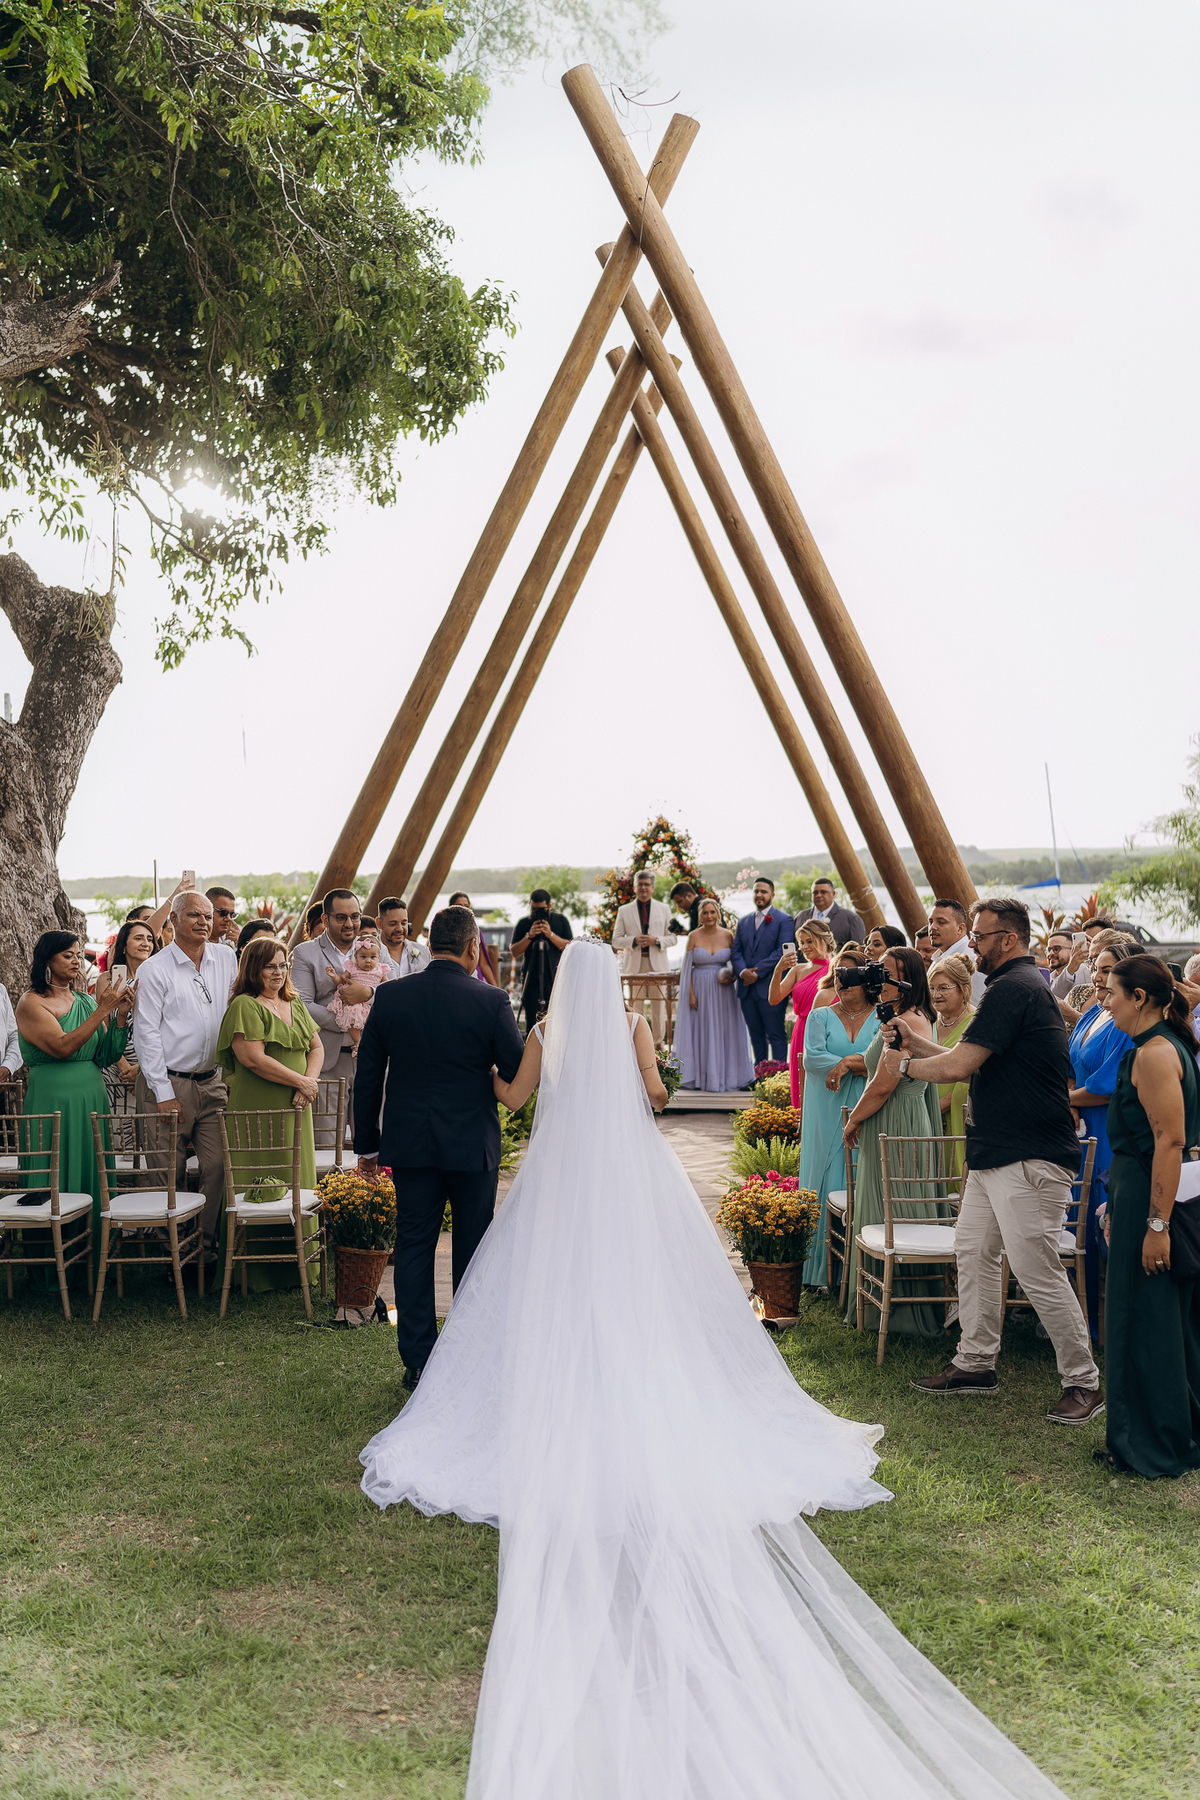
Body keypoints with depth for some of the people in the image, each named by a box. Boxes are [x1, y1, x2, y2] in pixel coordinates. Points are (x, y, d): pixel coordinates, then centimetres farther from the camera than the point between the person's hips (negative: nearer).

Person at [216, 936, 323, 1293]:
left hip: (295, 1110, 7)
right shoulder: (245, 1006, -7)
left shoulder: (295, 1004, 17)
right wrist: (300, 1081, -11)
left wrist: (309, 1082, -4)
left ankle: (295, 1267, 16)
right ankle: (258, 1274, 1)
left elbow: (316, 1047, 16)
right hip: (258, 1112, -7)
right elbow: (254, 1058, -16)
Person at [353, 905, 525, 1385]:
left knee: (413, 1249, 10)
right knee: (472, 1253, 11)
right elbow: (519, 1073, -7)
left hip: (409, 1144, 2)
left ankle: (418, 1359, 14)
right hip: (473, 1146, -2)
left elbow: (367, 1075, 2)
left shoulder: (389, 997, -3)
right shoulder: (491, 1002, -12)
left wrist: (367, 1142, 11)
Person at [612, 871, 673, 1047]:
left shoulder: (664, 909, 11)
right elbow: (616, 940, 5)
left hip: (657, 964, 1)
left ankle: (658, 1042, 14)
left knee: (659, 1004, 4)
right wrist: (634, 941, -13)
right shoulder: (624, 911, 9)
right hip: (633, 963, -1)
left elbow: (672, 937, 8)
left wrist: (656, 941, -12)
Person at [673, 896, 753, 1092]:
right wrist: (691, 994, -7)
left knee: (724, 1031, 4)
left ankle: (725, 1077, 13)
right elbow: (687, 967, -1)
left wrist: (732, 978, -10)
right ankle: (704, 1079, 10)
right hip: (700, 989, -1)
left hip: (722, 991, 1)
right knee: (703, 1031, 3)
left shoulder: (728, 935, 1)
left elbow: (735, 962, 9)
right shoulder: (694, 936, -2)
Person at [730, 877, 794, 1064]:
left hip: (770, 988, -6)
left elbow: (782, 951, -11)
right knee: (756, 1036, 10)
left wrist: (758, 972, -15)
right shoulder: (743, 922, 18)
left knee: (776, 1035, -3)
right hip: (747, 988, 6)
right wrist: (742, 971, -10)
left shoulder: (783, 920, -1)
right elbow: (736, 951, 11)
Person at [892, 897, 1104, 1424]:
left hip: (1029, 1159, -11)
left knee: (1037, 1269, -6)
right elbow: (972, 1062, 19)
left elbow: (957, 1067, -20)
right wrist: (917, 1042, 14)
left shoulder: (1014, 989, -17)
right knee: (973, 1251, 15)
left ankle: (1084, 1381, 7)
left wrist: (907, 1064, -3)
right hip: (995, 1153, 11)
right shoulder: (1018, 984, 17)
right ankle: (975, 1362, 25)